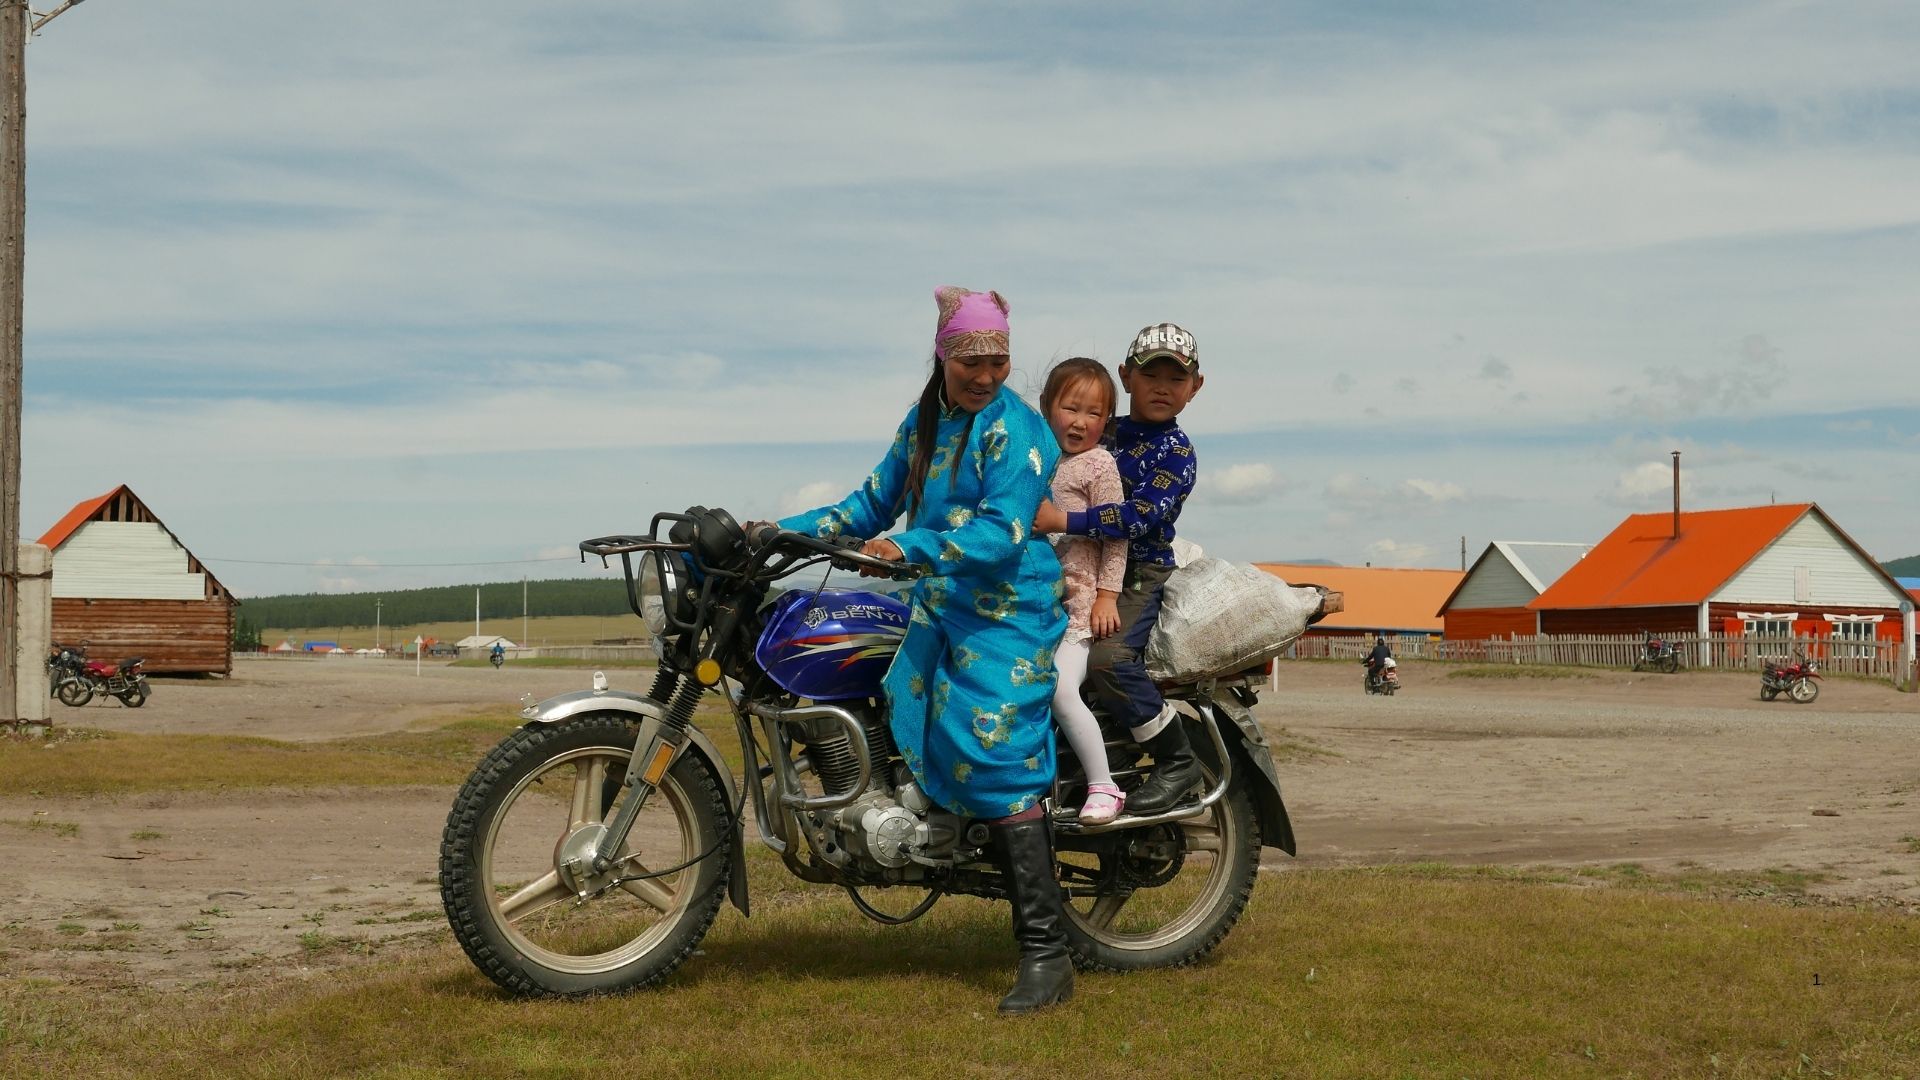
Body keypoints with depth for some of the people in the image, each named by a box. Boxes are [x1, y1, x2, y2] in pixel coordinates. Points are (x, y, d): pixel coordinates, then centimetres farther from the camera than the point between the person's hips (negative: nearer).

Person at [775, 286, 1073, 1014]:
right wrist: (785, 531, 11)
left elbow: (1003, 533, -22)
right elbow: (875, 503, 21)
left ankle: (1046, 954, -14)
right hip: (938, 609, 8)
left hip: (1006, 616, -8)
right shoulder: (923, 421, 14)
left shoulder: (1016, 430, -11)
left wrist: (913, 548, -33)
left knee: (996, 758, -16)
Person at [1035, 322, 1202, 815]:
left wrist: (1063, 521, -28)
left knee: (1108, 658, -31)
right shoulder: (1104, 433, 14)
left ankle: (1177, 760, -16)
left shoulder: (1177, 452, -7)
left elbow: (1141, 516, -22)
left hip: (1141, 575, -7)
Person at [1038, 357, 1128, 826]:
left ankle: (1104, 786, -12)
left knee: (1060, 689, -20)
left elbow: (1116, 534, -8)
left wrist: (1107, 595, -14)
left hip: (1079, 602, -7)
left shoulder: (1098, 463, -5)